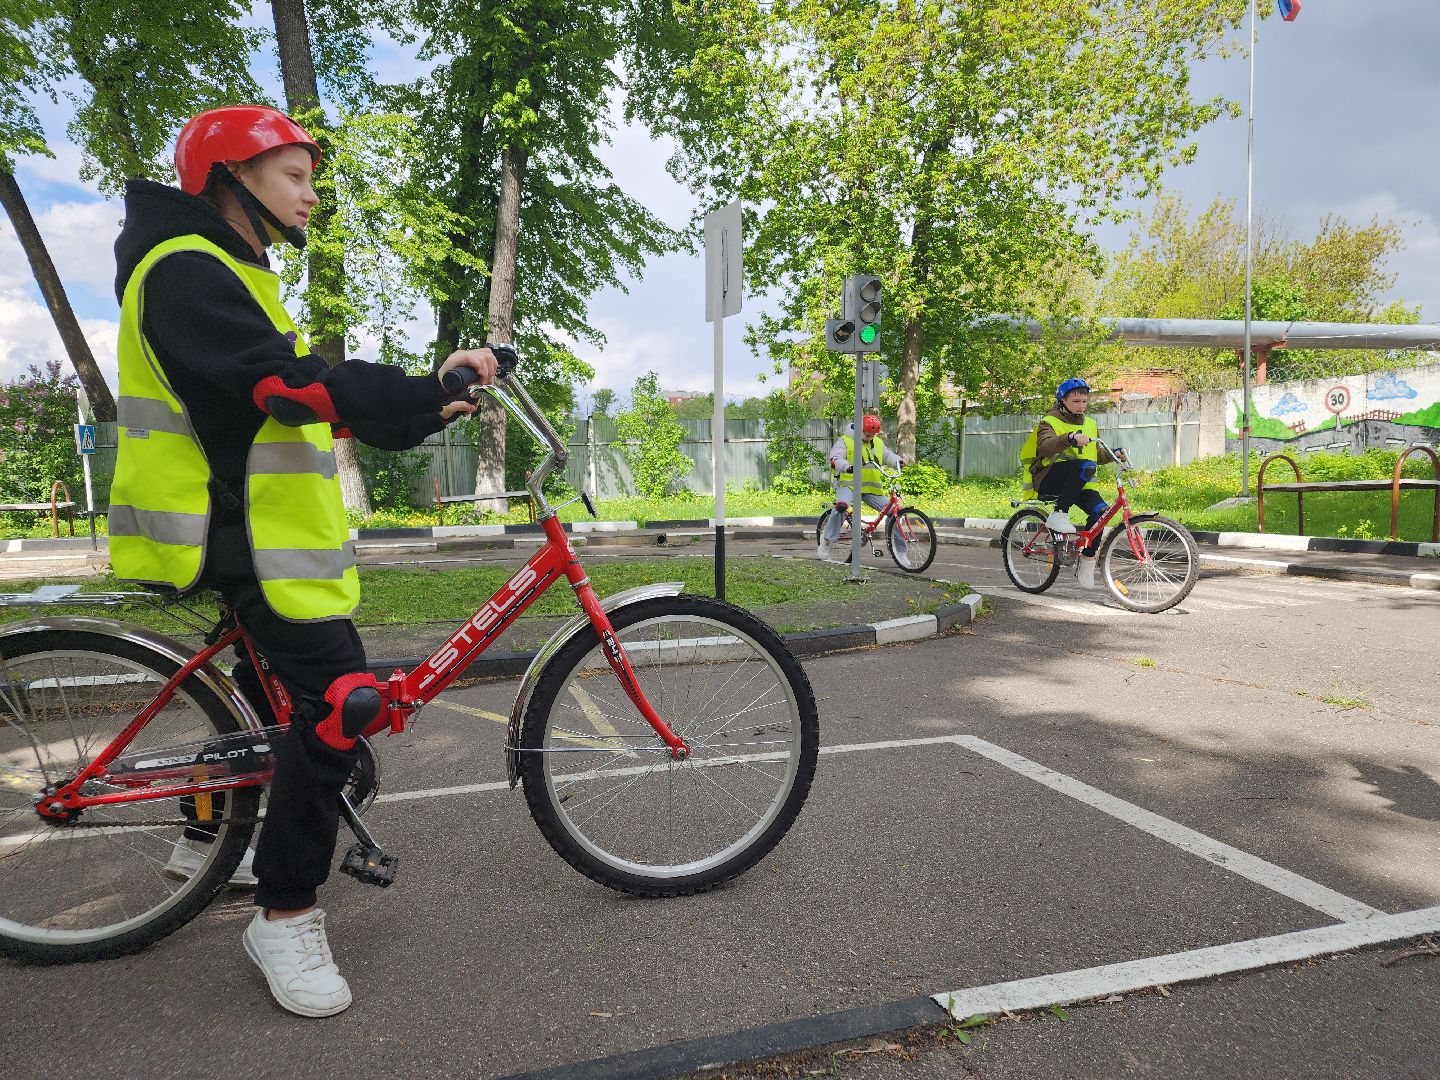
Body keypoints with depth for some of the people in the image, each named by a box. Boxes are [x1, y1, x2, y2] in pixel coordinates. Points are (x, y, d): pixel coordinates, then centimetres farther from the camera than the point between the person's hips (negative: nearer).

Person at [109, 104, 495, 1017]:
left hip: (262, 527, 11)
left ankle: (206, 840, 43)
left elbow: (294, 399, 18)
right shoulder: (186, 271, -14)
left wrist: (422, 412, 9)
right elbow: (286, 381, -28)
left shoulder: (232, 276, 20)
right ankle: (286, 914, -6)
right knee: (341, 701, -18)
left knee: (272, 685, 23)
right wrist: (427, 386, -34)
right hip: (246, 534, -11)